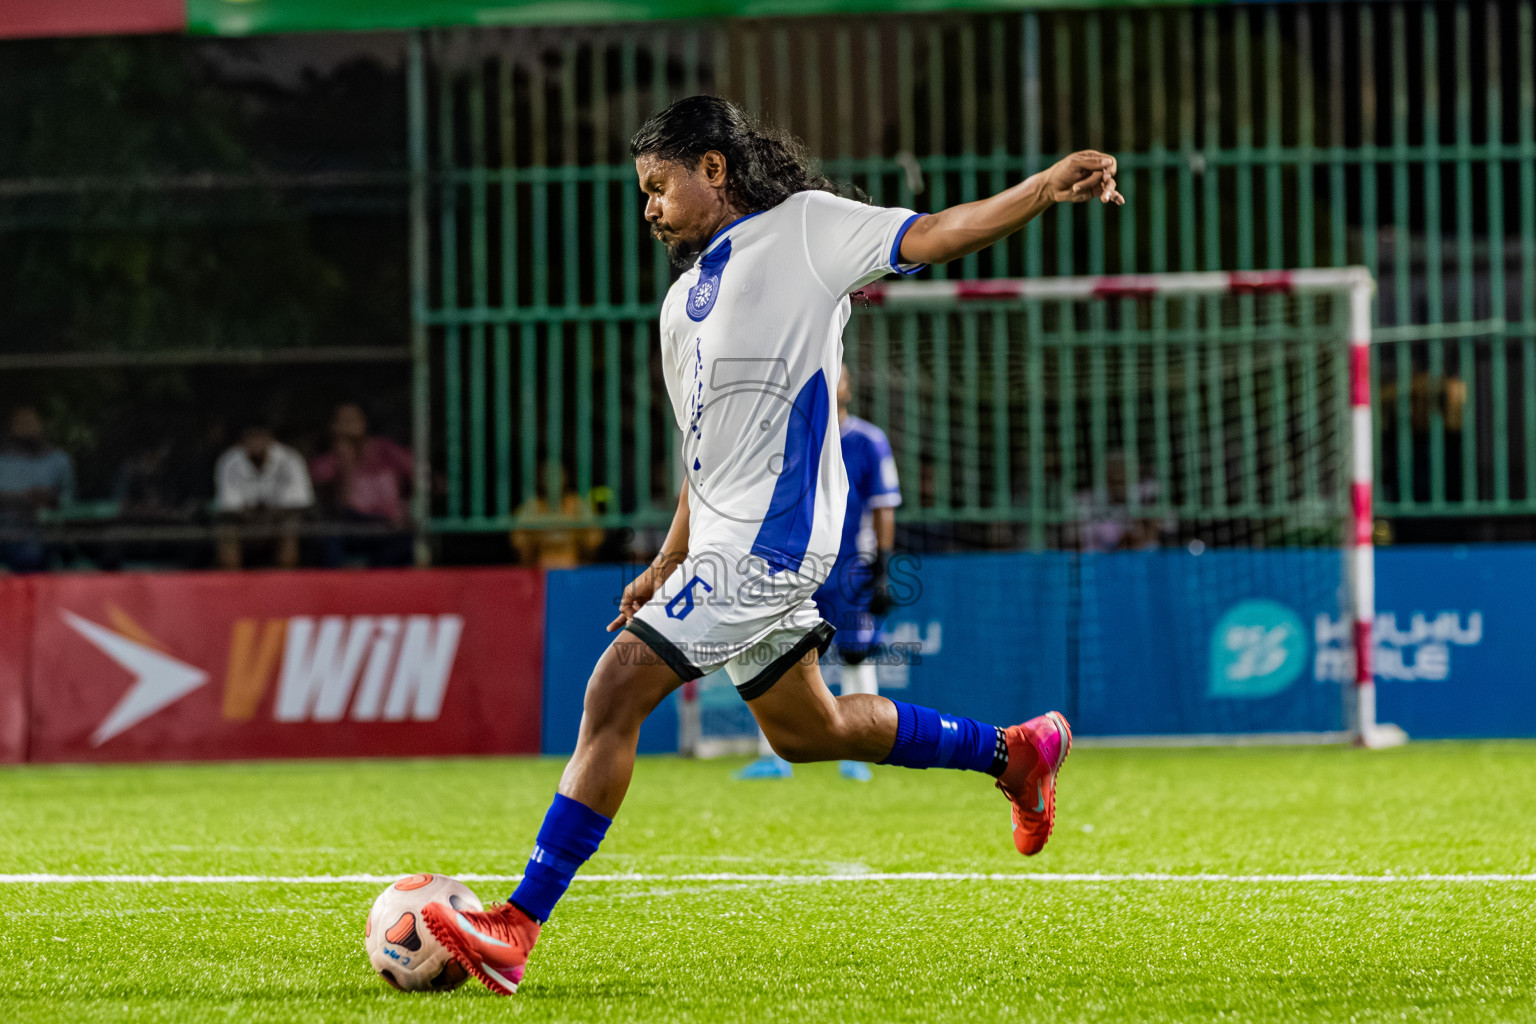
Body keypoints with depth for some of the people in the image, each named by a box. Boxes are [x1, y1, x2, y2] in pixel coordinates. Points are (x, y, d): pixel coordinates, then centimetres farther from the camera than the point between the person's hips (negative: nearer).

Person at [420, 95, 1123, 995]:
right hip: (728, 542, 10)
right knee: (806, 732, 19)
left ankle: (516, 929, -17)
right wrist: (666, 567, 23)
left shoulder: (804, 228, -3)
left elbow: (936, 237, -12)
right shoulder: (684, 302, 21)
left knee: (615, 692, -16)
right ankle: (1014, 752, 35)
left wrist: (1051, 186, -27)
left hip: (771, 536, -10)